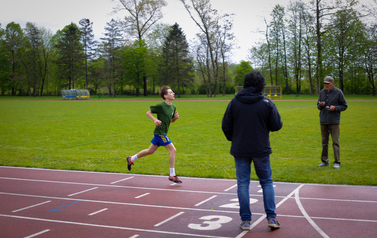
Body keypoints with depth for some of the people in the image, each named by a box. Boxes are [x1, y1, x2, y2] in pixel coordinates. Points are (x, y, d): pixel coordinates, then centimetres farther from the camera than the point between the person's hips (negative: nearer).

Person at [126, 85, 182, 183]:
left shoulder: (173, 107, 7)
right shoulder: (161, 106, -15)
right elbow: (148, 113, -5)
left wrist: (176, 117, -3)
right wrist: (155, 120, -20)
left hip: (163, 133, 9)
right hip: (160, 132, -9)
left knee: (150, 151, 19)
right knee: (173, 150, -12)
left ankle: (131, 159, 37)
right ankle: (172, 175, -6)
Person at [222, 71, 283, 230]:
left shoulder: (234, 102, -2)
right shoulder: (266, 103, -6)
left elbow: (226, 126, 2)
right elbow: (276, 126, -4)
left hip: (240, 150, 1)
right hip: (261, 150, -1)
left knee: (243, 183, 8)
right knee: (267, 182, 13)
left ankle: (245, 220, 11)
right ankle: (271, 217, 10)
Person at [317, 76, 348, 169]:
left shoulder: (338, 92, -2)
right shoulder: (322, 92, 10)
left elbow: (344, 106, 2)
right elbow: (318, 105, 17)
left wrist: (335, 108, -15)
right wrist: (320, 105, -6)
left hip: (334, 121, -4)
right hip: (323, 121, 4)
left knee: (335, 142, -4)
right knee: (324, 142, 8)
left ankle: (337, 162, 2)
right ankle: (324, 161, 17)